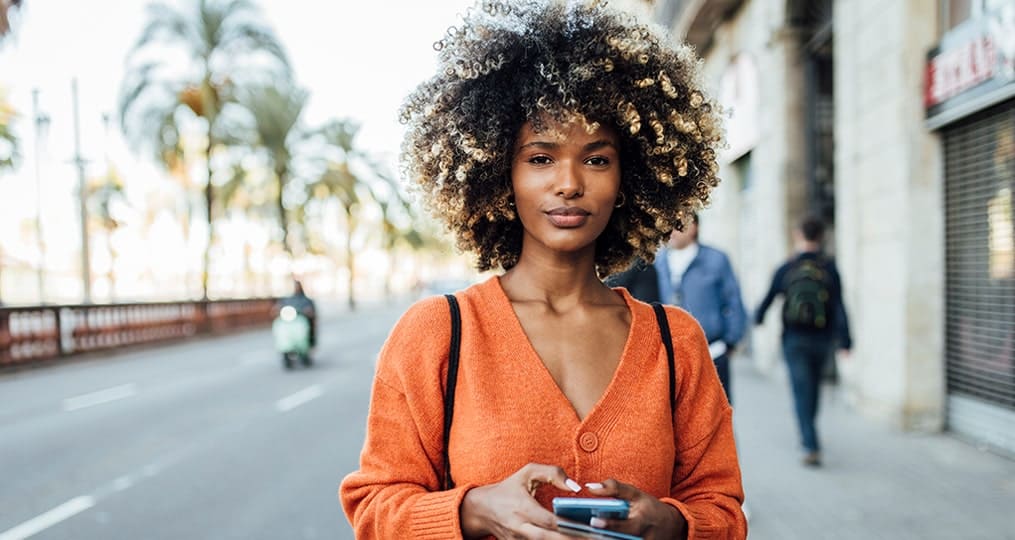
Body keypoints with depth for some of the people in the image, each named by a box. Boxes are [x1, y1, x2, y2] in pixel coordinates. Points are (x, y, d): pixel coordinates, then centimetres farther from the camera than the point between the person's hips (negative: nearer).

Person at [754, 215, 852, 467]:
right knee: (813, 387, 21)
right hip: (822, 339, 2)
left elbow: (768, 299, 3)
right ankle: (807, 436, 37)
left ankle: (812, 446, -13)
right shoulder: (830, 268, -5)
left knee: (802, 391, -2)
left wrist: (758, 318, 24)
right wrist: (845, 342, -10)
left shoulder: (786, 268, -5)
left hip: (794, 339, -2)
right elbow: (839, 307, -11)